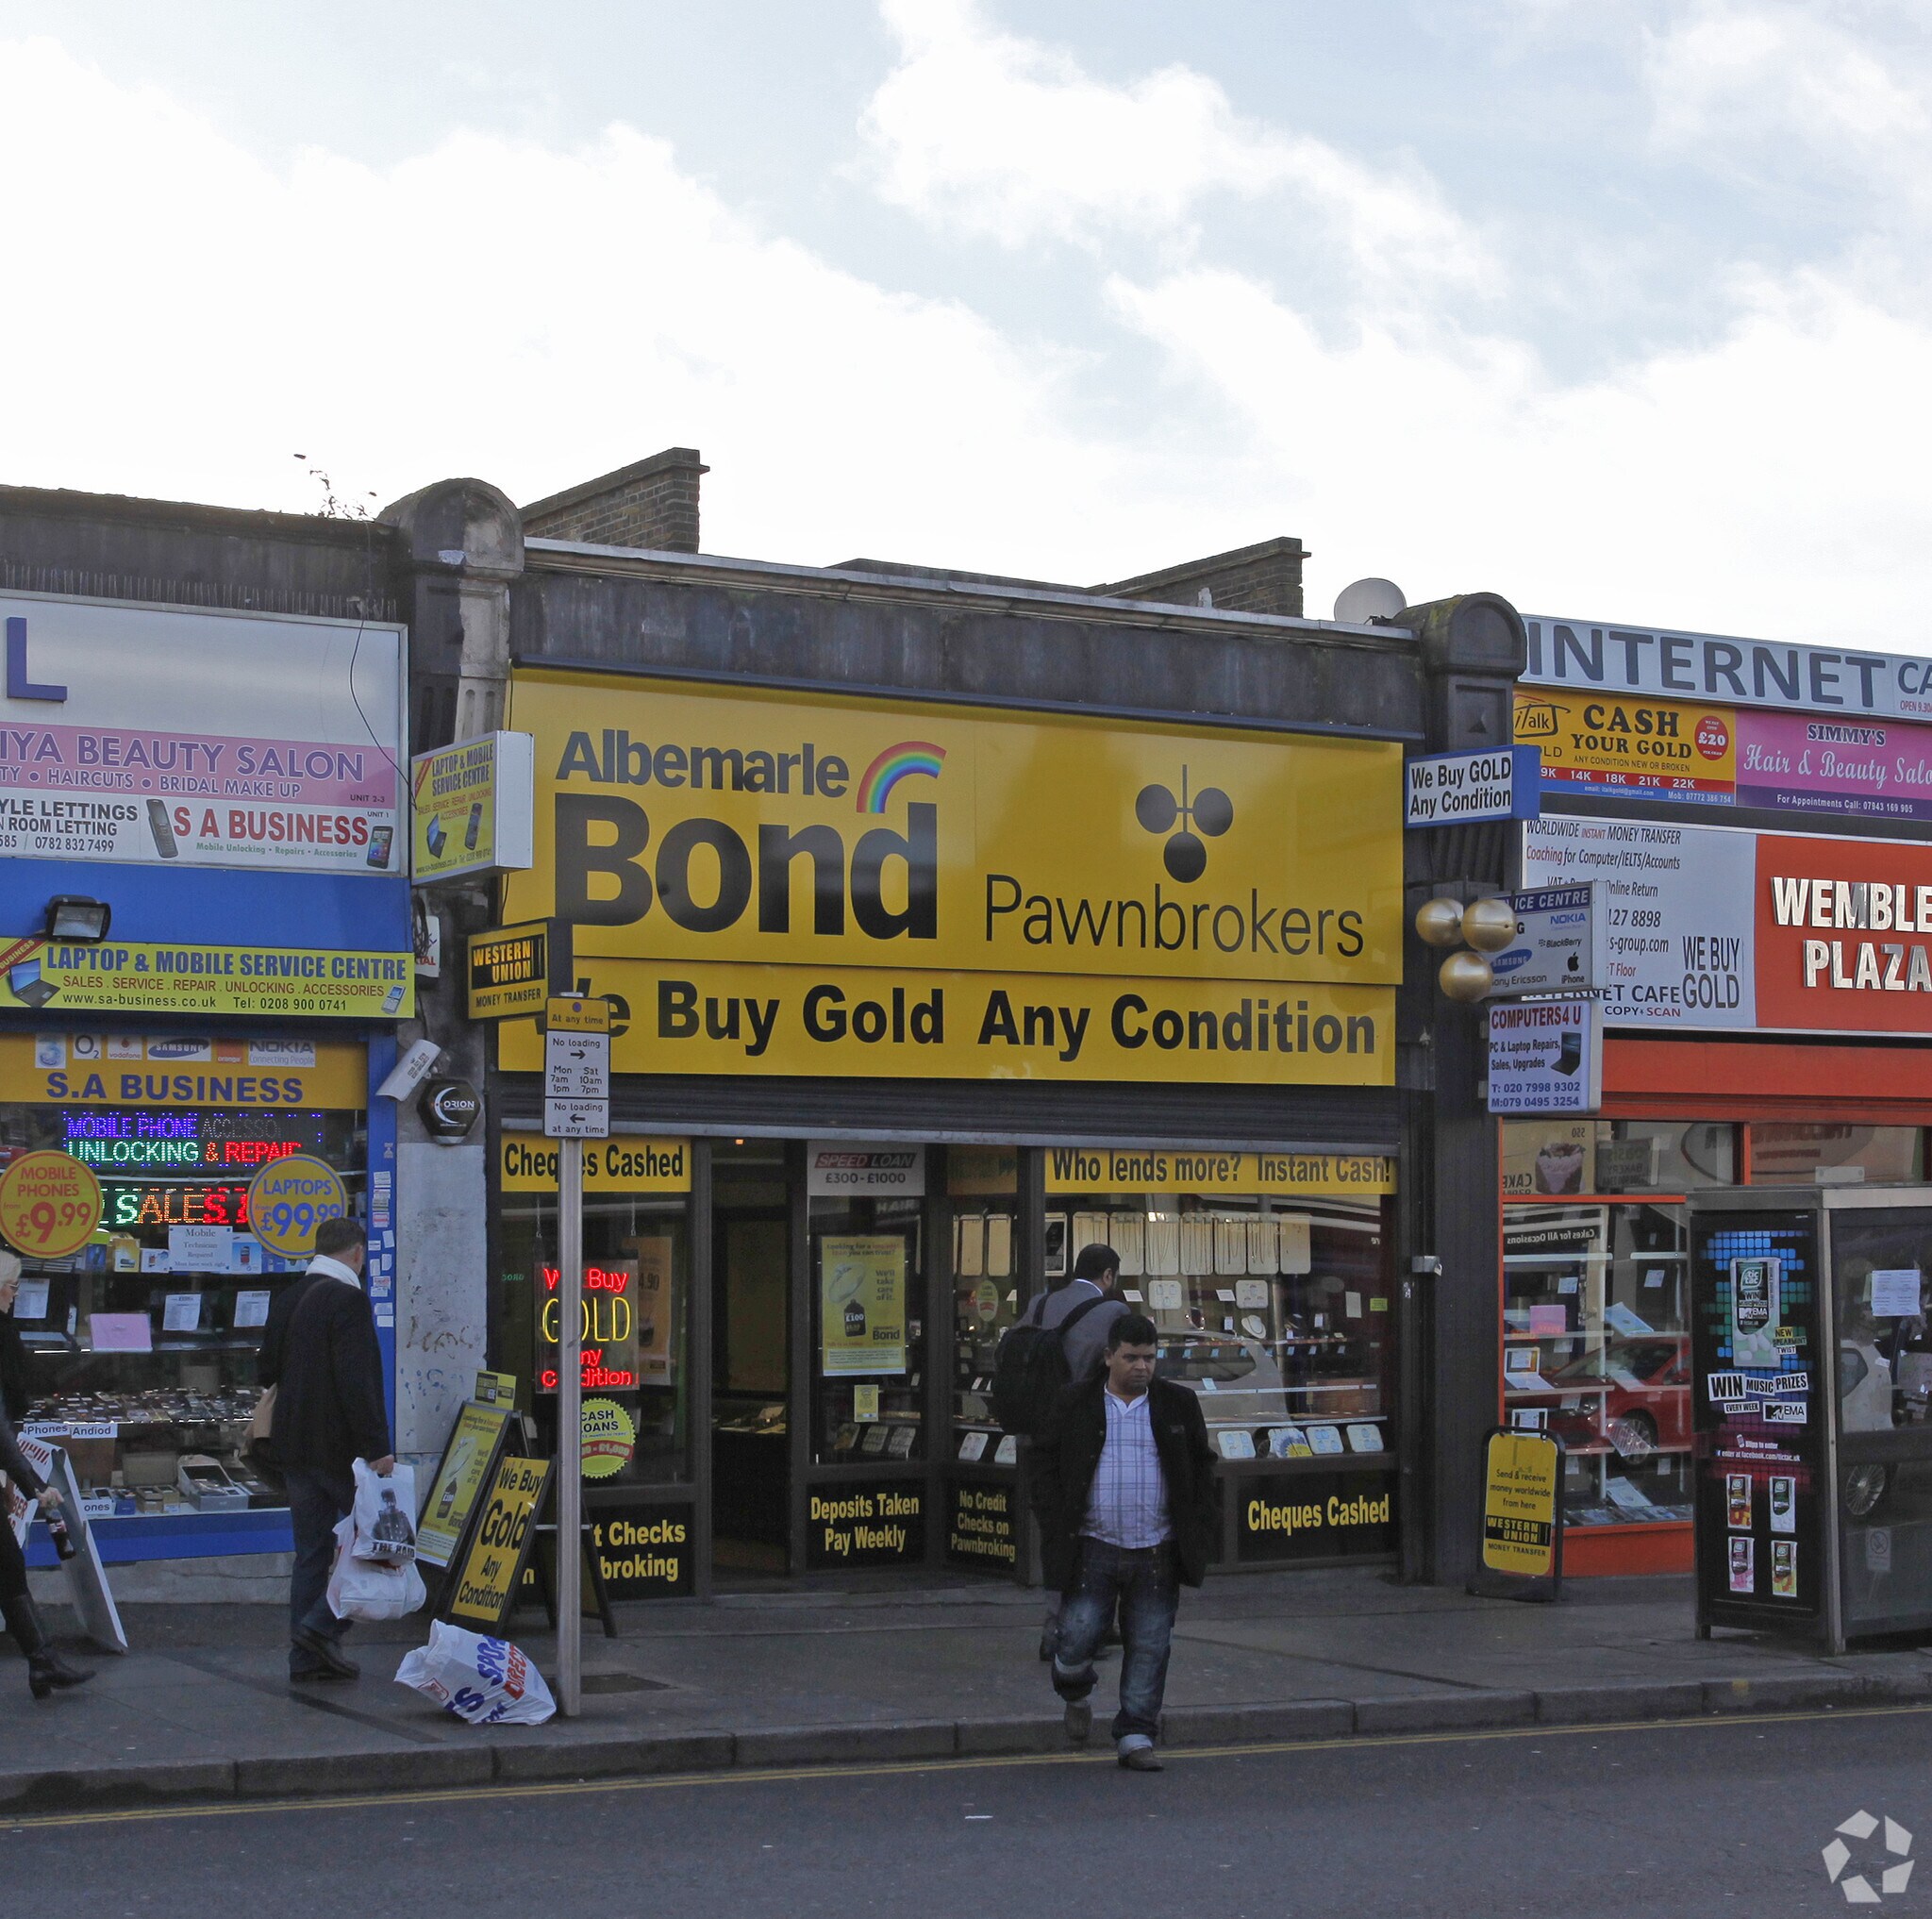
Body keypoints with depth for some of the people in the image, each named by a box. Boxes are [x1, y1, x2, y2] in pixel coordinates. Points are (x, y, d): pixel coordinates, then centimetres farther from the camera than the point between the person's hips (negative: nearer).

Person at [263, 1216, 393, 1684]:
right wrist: (376, 1448, -21)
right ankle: (322, 1627, -6)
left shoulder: (288, 1300, 11)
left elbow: (268, 1371, 17)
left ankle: (306, 1655, 11)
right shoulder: (348, 1300, -15)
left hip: (296, 1448, 8)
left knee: (311, 1553, 11)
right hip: (341, 1447, -8)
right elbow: (356, 1382, -22)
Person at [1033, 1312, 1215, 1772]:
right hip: (1093, 1548, -1)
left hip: (1157, 1551, 1)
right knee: (1078, 1633, -6)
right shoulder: (1075, 1403, 5)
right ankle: (1076, 1695, 27)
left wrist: (1197, 1531, 5)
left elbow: (1202, 1466, 14)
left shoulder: (1178, 1404, 9)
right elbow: (1045, 1459, 10)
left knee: (1149, 1646, 1)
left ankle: (1135, 1738, 11)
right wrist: (1058, 1520, -1)